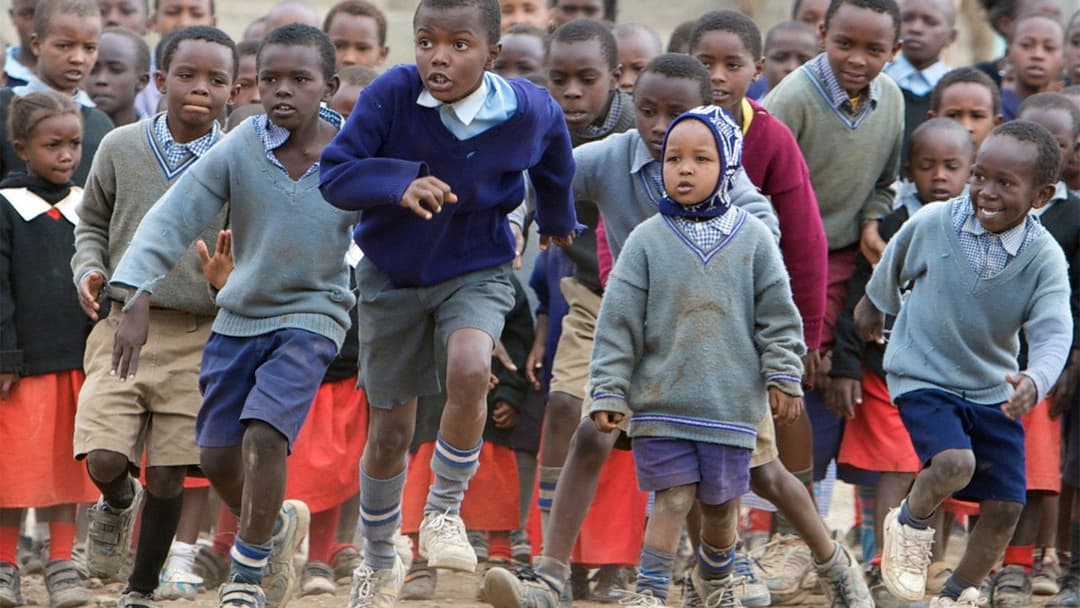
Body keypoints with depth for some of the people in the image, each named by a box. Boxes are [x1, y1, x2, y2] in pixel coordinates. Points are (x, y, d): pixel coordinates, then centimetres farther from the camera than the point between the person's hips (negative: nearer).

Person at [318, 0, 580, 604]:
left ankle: (444, 511, -6)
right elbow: (335, 174, -21)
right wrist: (400, 182, -40)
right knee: (390, 431, 8)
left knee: (469, 371, -32)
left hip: (476, 272, 0)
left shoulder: (530, 112, -18)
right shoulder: (391, 96, -23)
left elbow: (553, 159, 7)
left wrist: (557, 220, 25)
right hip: (393, 277, 0)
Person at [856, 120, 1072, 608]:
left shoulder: (1045, 258, -15)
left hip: (993, 389, 3)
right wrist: (874, 304, 25)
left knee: (1005, 507, 1)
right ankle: (910, 523, 5)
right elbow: (893, 266, 7)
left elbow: (1053, 331, -25)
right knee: (955, 464, -29)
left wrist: (1036, 380, -46)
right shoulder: (932, 224, -16)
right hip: (924, 377, -3)